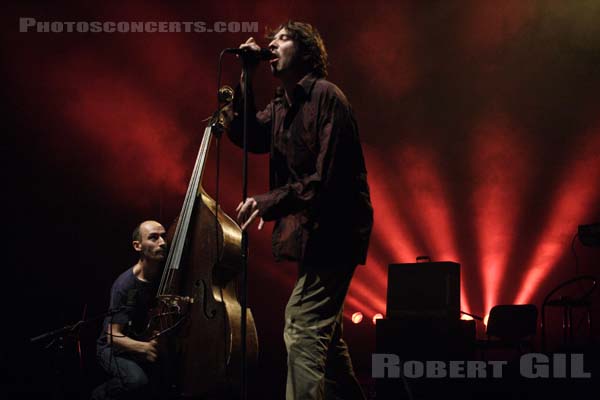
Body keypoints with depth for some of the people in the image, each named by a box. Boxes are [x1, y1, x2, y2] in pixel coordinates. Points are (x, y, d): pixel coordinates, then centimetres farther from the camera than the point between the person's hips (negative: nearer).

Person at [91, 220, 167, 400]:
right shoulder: (125, 285, -22)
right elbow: (114, 336, -24)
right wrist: (144, 348, -43)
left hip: (150, 341, 5)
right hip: (114, 347, -5)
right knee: (137, 380, -34)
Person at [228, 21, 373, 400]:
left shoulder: (325, 96, -13)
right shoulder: (282, 106, 15)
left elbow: (328, 178, -21)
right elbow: (246, 135, 5)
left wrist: (270, 202, -26)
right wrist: (246, 78, 0)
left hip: (333, 230, -10)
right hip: (312, 230, 10)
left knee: (302, 328, -16)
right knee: (323, 333, 17)